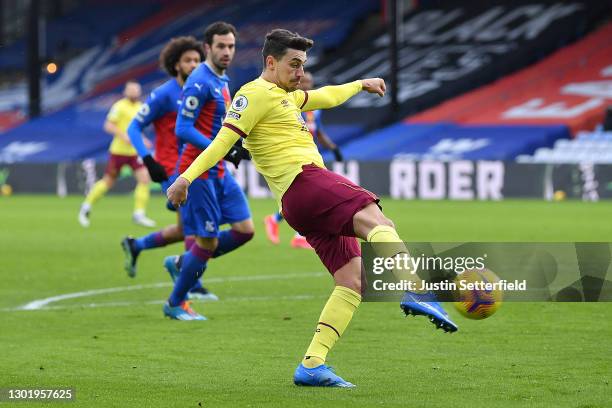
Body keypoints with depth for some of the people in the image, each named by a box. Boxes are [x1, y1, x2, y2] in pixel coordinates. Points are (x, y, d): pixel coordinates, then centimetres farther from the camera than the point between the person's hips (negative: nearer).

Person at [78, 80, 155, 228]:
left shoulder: (140, 107, 12)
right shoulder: (119, 106, -10)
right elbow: (108, 126, -15)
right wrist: (124, 136, -24)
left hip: (135, 151, 6)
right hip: (119, 150, -6)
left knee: (144, 178, -10)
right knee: (108, 182, 4)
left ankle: (139, 214, -5)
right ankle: (86, 207, 23)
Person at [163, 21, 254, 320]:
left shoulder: (221, 81, 14)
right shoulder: (200, 82, -16)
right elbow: (183, 129, -21)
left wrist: (236, 148, 11)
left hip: (219, 172, 9)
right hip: (198, 172, -9)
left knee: (244, 230, 2)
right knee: (208, 242, -5)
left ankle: (187, 262, 20)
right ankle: (175, 304, 11)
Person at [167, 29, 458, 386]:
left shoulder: (285, 97, 31)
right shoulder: (255, 94, 2)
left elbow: (326, 97, 50)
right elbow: (224, 140, -8)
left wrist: (361, 84, 64)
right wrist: (187, 177, -20)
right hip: (304, 181, -10)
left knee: (353, 281, 0)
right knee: (376, 221, -31)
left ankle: (311, 366, -6)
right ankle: (418, 292, -57)